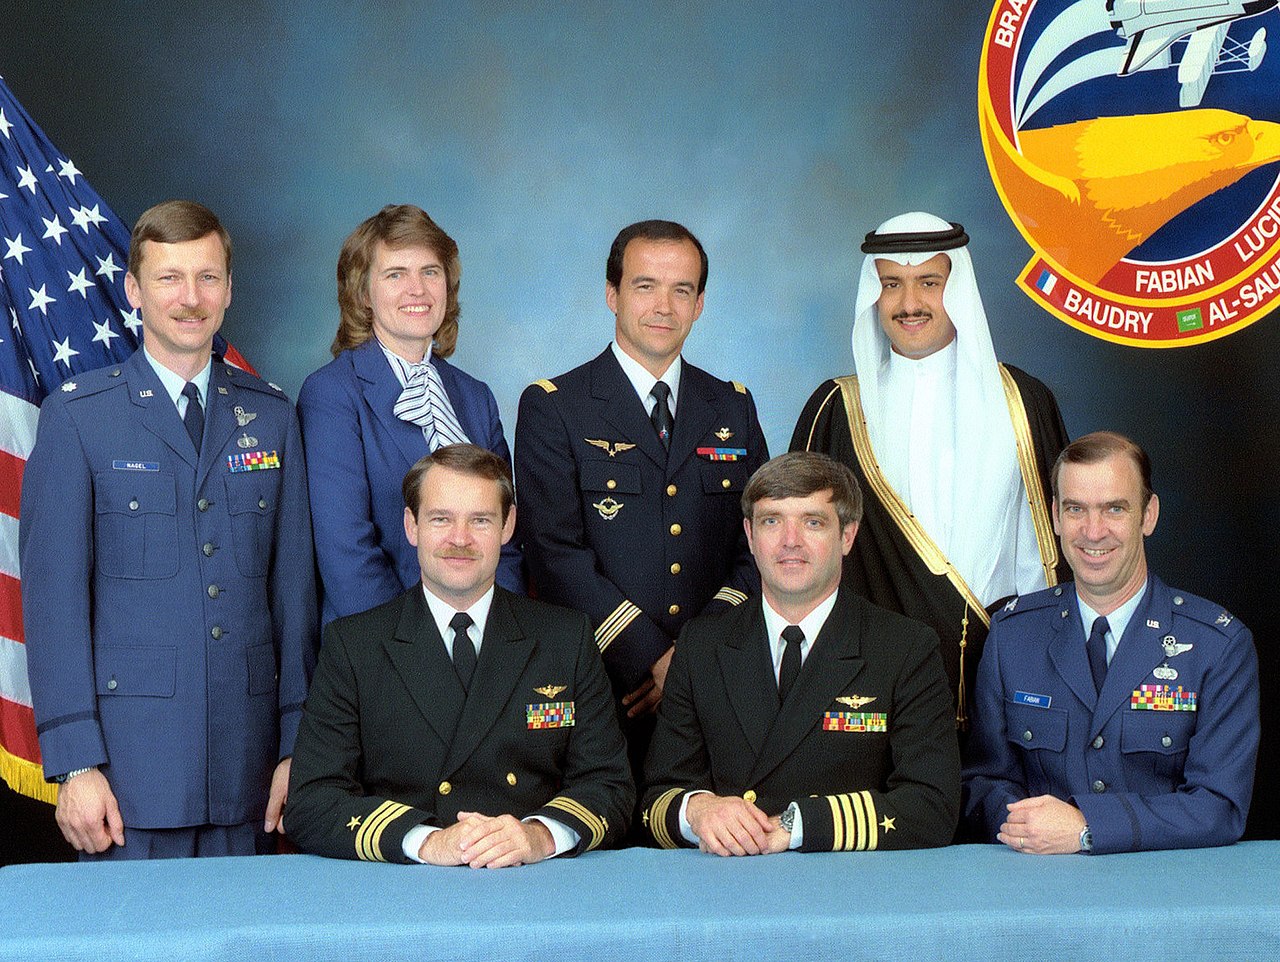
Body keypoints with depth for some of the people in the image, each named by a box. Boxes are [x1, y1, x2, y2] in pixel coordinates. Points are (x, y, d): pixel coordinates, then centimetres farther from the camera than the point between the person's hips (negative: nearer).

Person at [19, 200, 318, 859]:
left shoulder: (271, 415, 11)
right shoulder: (76, 415, 1)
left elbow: (294, 581, 9)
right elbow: (52, 591, -3)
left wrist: (298, 745, 4)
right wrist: (74, 762, -10)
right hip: (131, 761, -3)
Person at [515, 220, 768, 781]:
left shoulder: (733, 408, 12)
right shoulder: (551, 407, 0)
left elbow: (759, 545, 7)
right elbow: (555, 552, -10)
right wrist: (650, 659, -16)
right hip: (600, 686, -3)